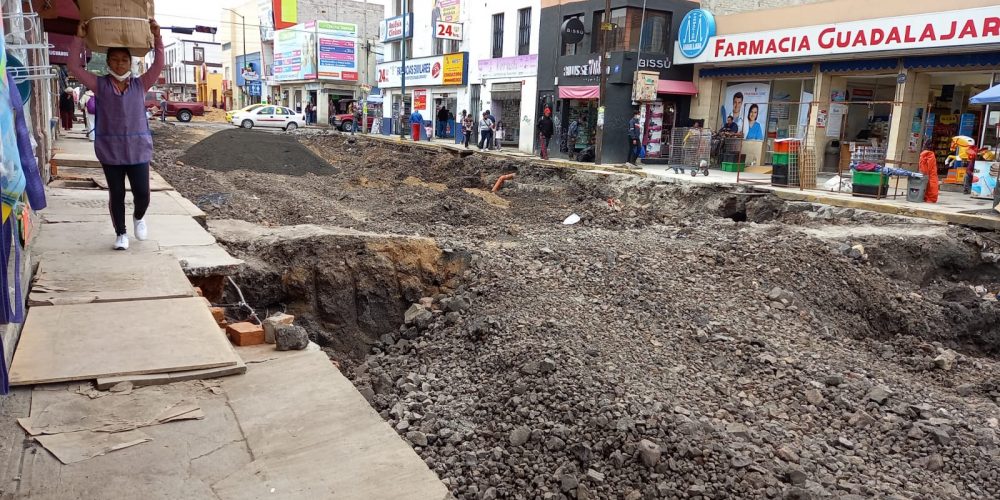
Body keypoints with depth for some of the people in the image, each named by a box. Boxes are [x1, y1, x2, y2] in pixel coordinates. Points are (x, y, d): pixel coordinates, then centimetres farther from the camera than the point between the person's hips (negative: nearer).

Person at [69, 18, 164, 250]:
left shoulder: (140, 84, 3)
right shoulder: (100, 85, 2)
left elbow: (159, 64, -5)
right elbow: (74, 67, -4)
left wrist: (157, 37, -13)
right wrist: (79, 39, -10)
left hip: (138, 149, 0)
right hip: (110, 151, 0)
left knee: (142, 193, -2)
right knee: (116, 195, 6)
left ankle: (139, 217, 32)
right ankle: (121, 233, 21)